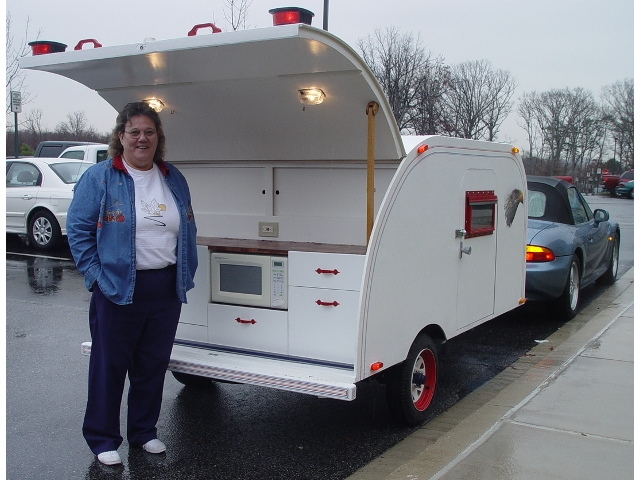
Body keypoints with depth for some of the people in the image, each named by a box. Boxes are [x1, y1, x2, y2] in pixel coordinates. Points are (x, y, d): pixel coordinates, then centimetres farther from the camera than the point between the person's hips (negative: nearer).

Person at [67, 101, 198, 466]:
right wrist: (95, 275, -11)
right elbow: (78, 229, -5)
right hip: (118, 289, -4)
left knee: (154, 365, 13)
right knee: (110, 365, 5)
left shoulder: (174, 179, 10)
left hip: (166, 288, 5)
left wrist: (186, 274, 8)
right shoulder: (99, 178, -4)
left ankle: (145, 432, 30)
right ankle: (103, 439, 21)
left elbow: (188, 230, 16)